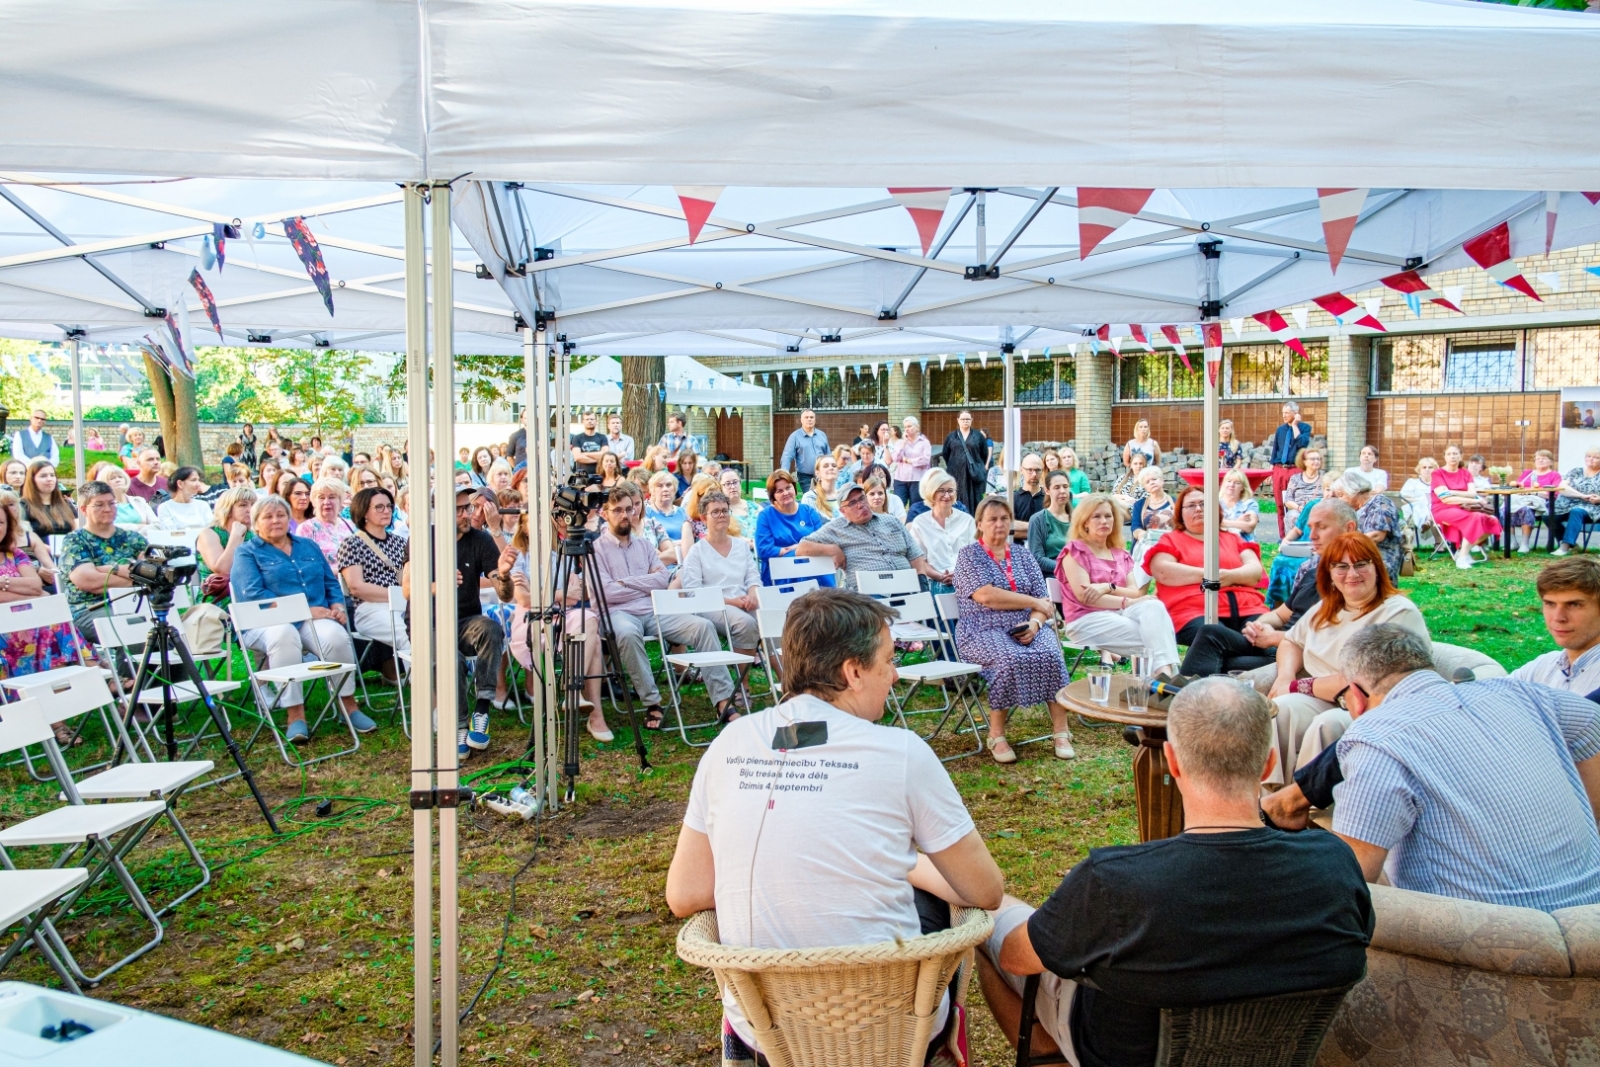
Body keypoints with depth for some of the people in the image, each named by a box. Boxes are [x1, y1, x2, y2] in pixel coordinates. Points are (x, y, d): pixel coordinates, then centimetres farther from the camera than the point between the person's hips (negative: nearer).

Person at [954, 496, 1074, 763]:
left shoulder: (1023, 557, 18)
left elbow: (1044, 602, 10)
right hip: (985, 631, -4)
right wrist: (1033, 602, -6)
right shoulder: (969, 555, 4)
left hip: (1028, 628, 4)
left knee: (1050, 655, -29)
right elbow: (986, 596, -12)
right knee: (1010, 659, -35)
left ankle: (1061, 731, -23)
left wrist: (1035, 623, -13)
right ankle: (996, 735, -22)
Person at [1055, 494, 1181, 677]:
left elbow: (1135, 592, 7)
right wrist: (1126, 601, -16)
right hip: (1086, 620, -5)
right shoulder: (1075, 550, 2)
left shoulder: (1121, 554, 22)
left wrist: (1108, 587, -15)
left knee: (1154, 606, -32)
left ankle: (1165, 673, -49)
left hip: (1119, 613, 5)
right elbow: (1084, 596, -10)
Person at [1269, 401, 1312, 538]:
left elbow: (1302, 444, -16)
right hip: (1279, 470, 4)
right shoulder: (1280, 430, 13)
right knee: (1280, 504, 5)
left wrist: (1295, 425, -10)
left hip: (1295, 470, -4)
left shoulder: (1305, 427, 1)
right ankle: (1282, 535, 11)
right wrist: (1271, 470, 11)